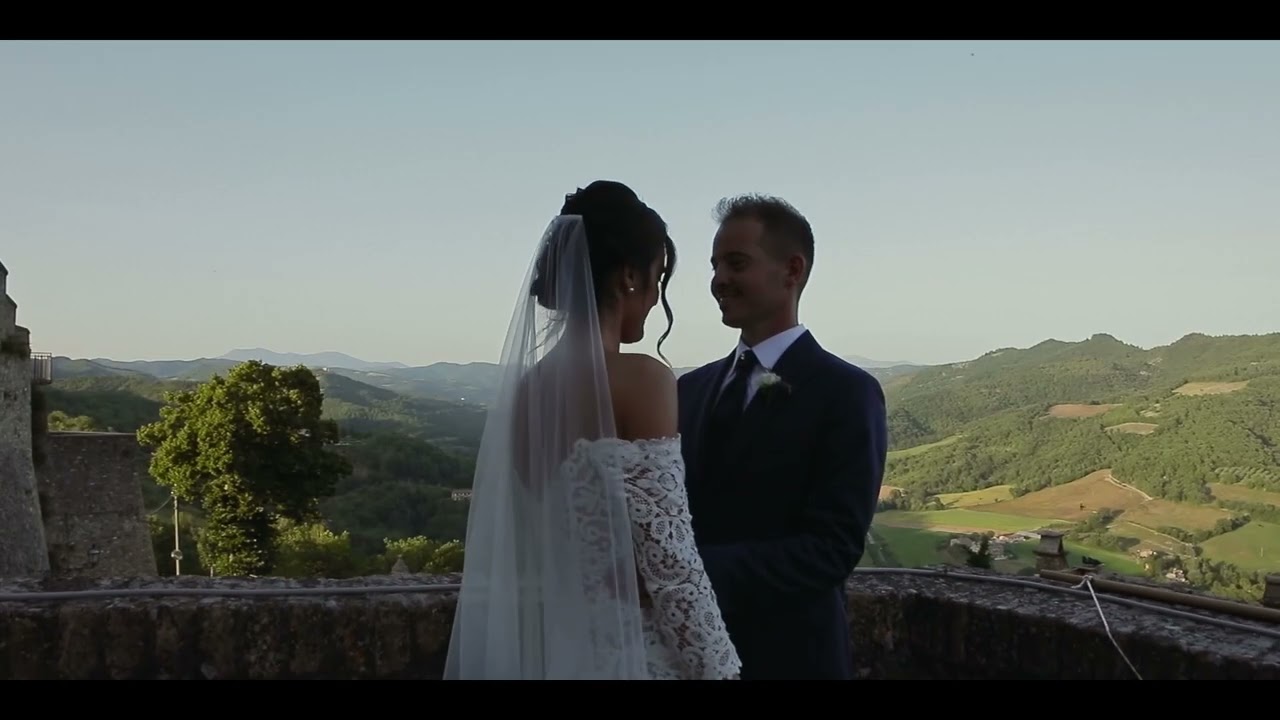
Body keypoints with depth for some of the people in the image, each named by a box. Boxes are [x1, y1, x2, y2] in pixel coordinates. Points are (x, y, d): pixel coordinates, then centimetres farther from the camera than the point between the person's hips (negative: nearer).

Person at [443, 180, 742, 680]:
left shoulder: (526, 385, 5)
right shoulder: (641, 378, -16)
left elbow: (506, 552, 9)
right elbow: (668, 556, -18)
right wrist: (718, 668, -10)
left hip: (545, 649, 7)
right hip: (627, 653, -7)